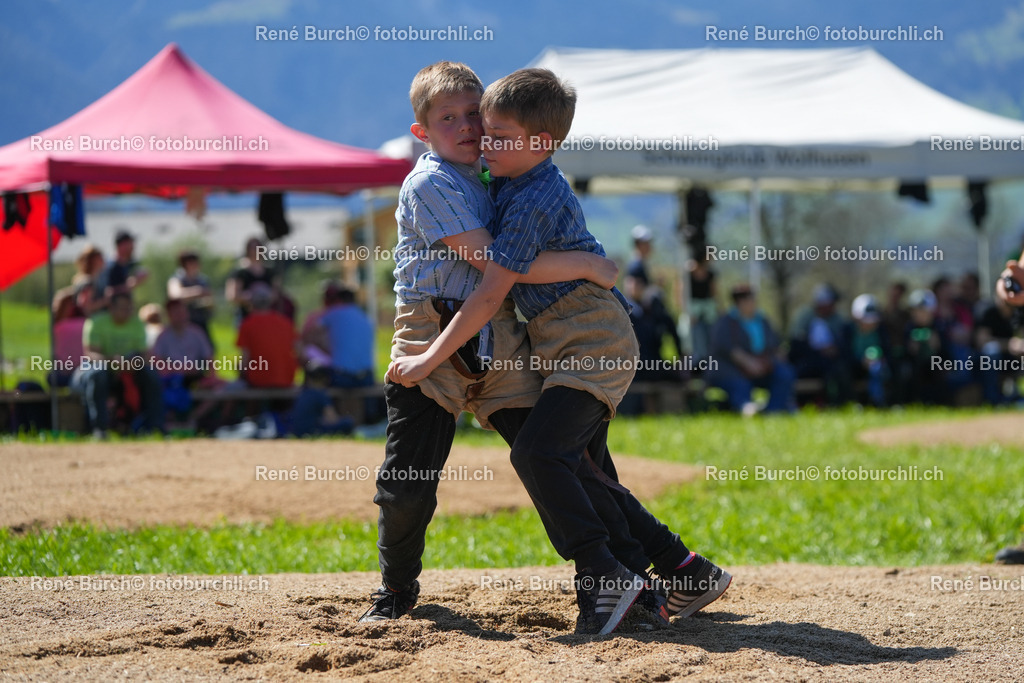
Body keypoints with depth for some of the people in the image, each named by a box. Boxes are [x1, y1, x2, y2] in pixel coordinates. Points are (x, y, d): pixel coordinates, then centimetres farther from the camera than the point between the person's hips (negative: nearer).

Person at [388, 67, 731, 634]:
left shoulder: (535, 203, -21)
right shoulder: (509, 179, 8)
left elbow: (488, 297, -22)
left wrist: (429, 360, -18)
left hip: (593, 342, -11)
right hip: (562, 347, 11)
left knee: (537, 452, -25)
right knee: (582, 475, 12)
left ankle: (604, 578, -24)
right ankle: (686, 572, 17)